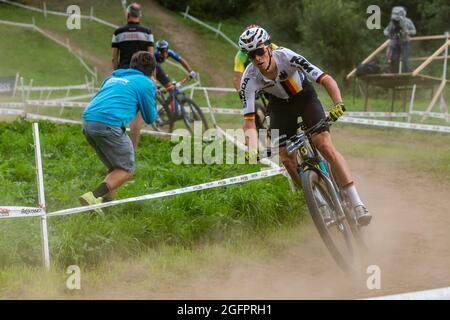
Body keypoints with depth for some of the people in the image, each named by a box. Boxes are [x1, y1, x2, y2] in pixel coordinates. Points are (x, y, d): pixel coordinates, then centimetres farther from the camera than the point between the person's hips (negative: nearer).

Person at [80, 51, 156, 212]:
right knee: (126, 170, 4)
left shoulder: (113, 77, 29)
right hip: (109, 125, -7)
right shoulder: (146, 83, 10)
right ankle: (94, 197, -16)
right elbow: (150, 118, 15)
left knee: (116, 168, 21)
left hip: (87, 122, 7)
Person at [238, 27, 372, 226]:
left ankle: (357, 204, -21)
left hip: (304, 97, -2)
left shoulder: (287, 57, -33)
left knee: (325, 146, -20)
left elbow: (326, 80, -36)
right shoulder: (250, 78, -28)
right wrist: (251, 150, -44)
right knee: (287, 158, -11)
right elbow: (249, 122, -27)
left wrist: (338, 104, -54)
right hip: (280, 106, 3)